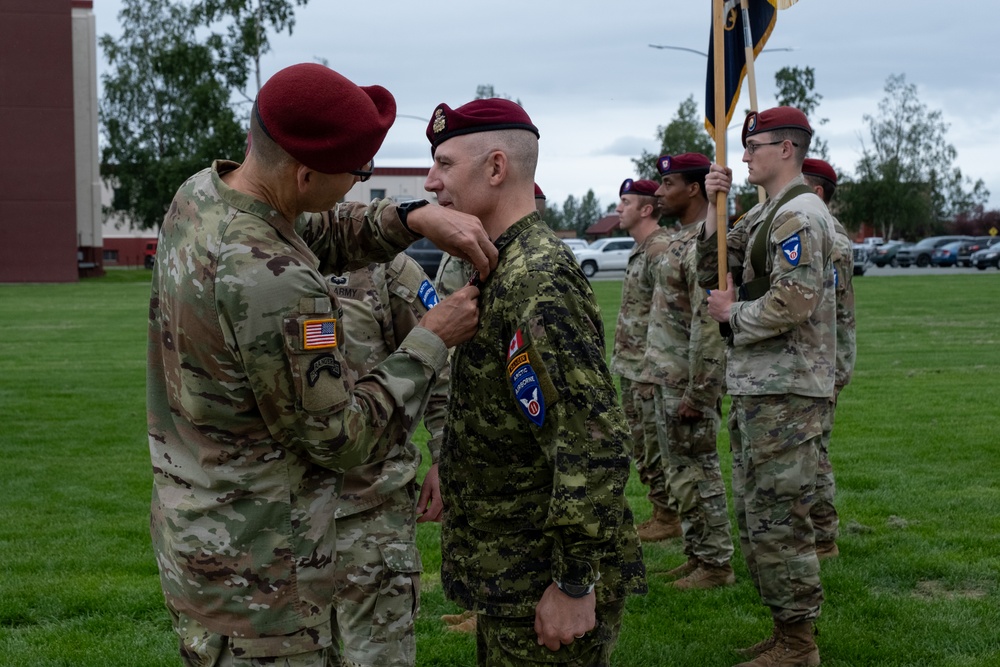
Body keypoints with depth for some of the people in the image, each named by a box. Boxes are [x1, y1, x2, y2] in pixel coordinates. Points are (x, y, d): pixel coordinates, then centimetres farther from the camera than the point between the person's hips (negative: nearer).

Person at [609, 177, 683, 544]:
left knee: (658, 448, -2)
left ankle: (669, 518, 7)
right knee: (641, 448, 15)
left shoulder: (662, 250, -17)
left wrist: (654, 369, -23)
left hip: (651, 371, -10)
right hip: (631, 369, 10)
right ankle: (659, 512, 24)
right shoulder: (640, 249, 15)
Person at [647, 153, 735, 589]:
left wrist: (696, 392, -23)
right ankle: (697, 556, 24)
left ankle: (716, 564, 6)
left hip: (688, 381, -10)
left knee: (697, 471, -3)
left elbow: (709, 324, -23)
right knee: (681, 471, 15)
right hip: (666, 377, 10)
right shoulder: (676, 239, 14)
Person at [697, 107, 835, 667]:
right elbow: (713, 273, 16)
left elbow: (793, 303, -25)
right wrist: (713, 208, 5)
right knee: (757, 513, 16)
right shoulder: (764, 214, 16)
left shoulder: (799, 214, -15)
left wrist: (733, 314, -10)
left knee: (777, 516, -5)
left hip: (785, 392, -10)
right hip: (757, 386, 10)